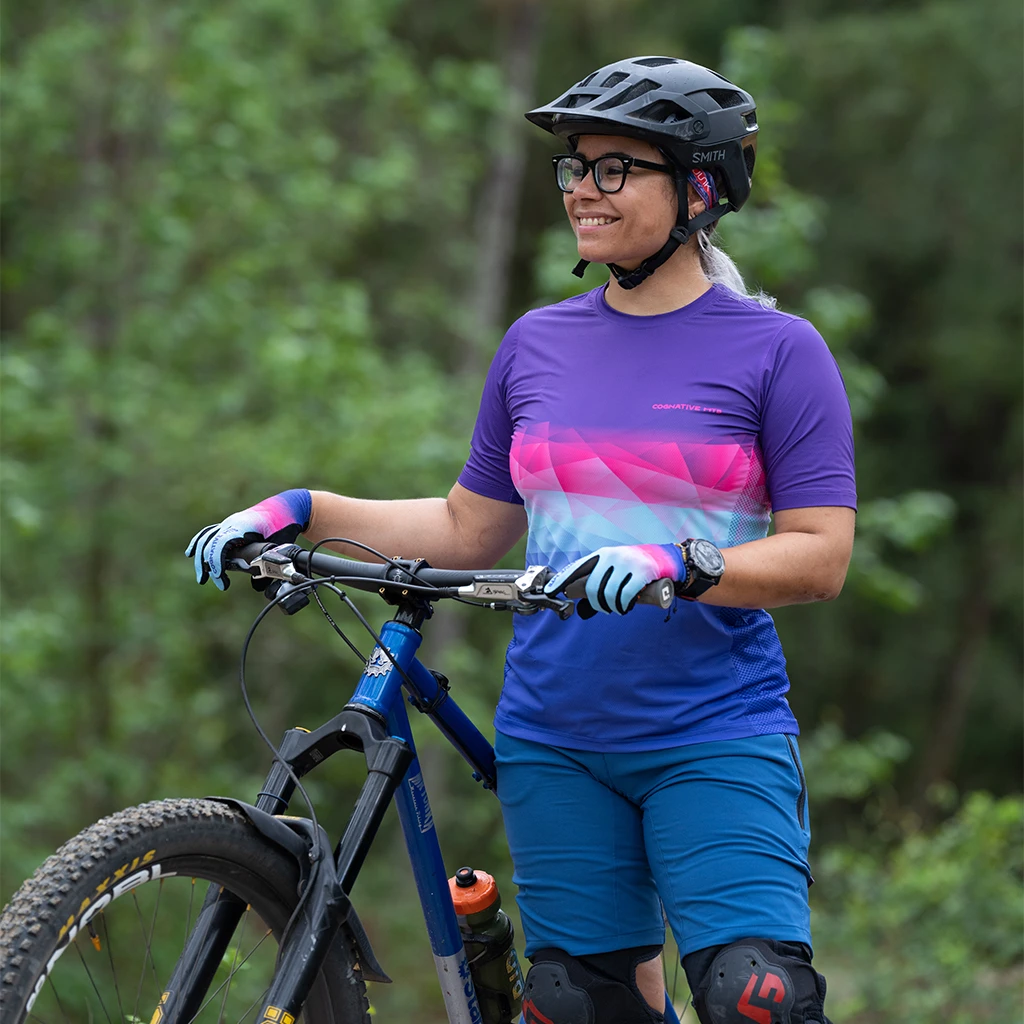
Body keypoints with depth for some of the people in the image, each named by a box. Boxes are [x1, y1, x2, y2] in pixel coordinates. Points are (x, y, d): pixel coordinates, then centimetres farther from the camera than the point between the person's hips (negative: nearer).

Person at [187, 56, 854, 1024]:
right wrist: (302, 511, 8)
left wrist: (679, 566, -23)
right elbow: (469, 531, 17)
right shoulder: (537, 343, 11)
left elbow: (820, 556, -7)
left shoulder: (777, 350, -3)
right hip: (554, 742, 4)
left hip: (718, 737, -4)